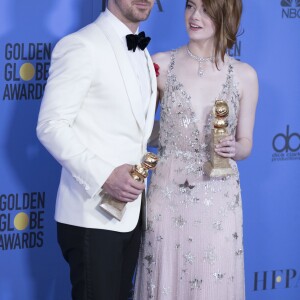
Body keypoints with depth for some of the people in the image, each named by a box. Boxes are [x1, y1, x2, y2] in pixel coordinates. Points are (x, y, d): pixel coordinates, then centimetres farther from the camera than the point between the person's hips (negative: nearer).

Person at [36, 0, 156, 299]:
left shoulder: (142, 54, 15)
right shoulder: (81, 46, -10)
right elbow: (51, 126, -16)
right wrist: (103, 176, -23)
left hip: (130, 212, 8)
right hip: (93, 215, -8)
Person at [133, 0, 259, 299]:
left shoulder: (244, 75, 2)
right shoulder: (161, 65, 0)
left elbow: (245, 142, 7)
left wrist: (233, 148, -12)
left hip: (218, 199, 0)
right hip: (167, 195, 0)